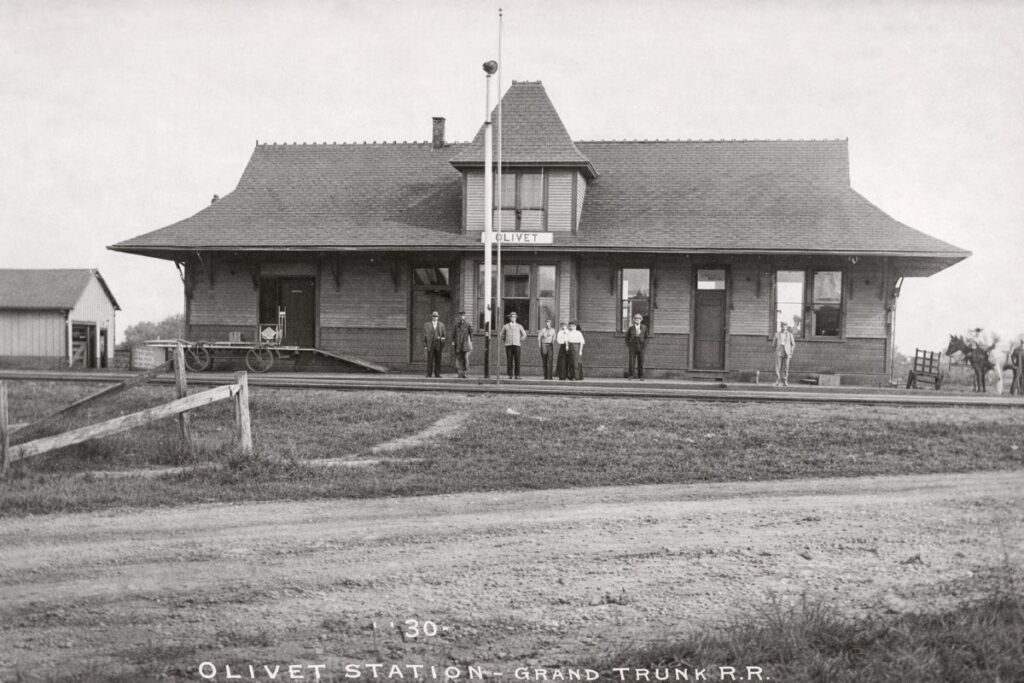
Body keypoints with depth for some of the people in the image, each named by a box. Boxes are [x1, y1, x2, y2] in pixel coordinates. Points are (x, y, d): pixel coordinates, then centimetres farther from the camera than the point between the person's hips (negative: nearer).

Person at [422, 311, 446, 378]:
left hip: (438, 344, 1)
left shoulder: (441, 325, 10)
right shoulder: (427, 325, 6)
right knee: (430, 360, -5)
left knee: (438, 360, 0)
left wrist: (443, 345, 4)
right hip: (430, 344, -1)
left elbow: (443, 335, 11)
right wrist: (425, 345, -2)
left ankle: (437, 374, 3)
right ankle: (429, 374, -3)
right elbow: (424, 336, 5)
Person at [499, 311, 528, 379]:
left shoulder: (519, 326, 9)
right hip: (508, 345, 0)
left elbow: (524, 335, 21)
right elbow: (502, 335, 22)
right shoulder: (506, 326, 9)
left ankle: (517, 375, -2)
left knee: (517, 361, -5)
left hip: (517, 345, 0)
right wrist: (506, 341, 12)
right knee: (509, 361, -4)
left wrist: (519, 341, 13)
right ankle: (510, 375, -1)